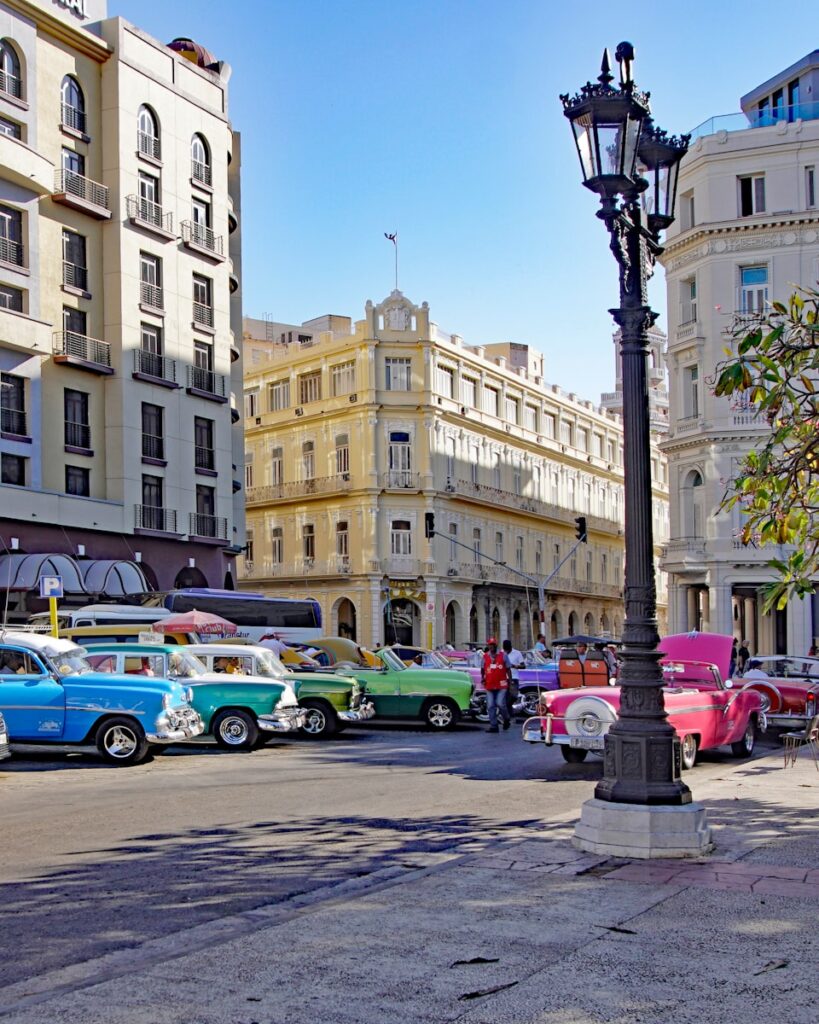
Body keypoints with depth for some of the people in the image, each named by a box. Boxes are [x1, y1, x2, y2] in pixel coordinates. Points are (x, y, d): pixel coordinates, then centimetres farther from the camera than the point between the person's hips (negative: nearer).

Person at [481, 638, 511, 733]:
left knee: (500, 704, -11)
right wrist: (482, 678, 3)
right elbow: (482, 669, 18)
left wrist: (510, 680, 4)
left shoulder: (503, 655, 3)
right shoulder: (485, 657, 8)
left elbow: (508, 669, 8)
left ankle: (506, 720, 16)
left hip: (501, 685, -3)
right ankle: (493, 726, 7)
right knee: (491, 706, 0)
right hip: (489, 685, 3)